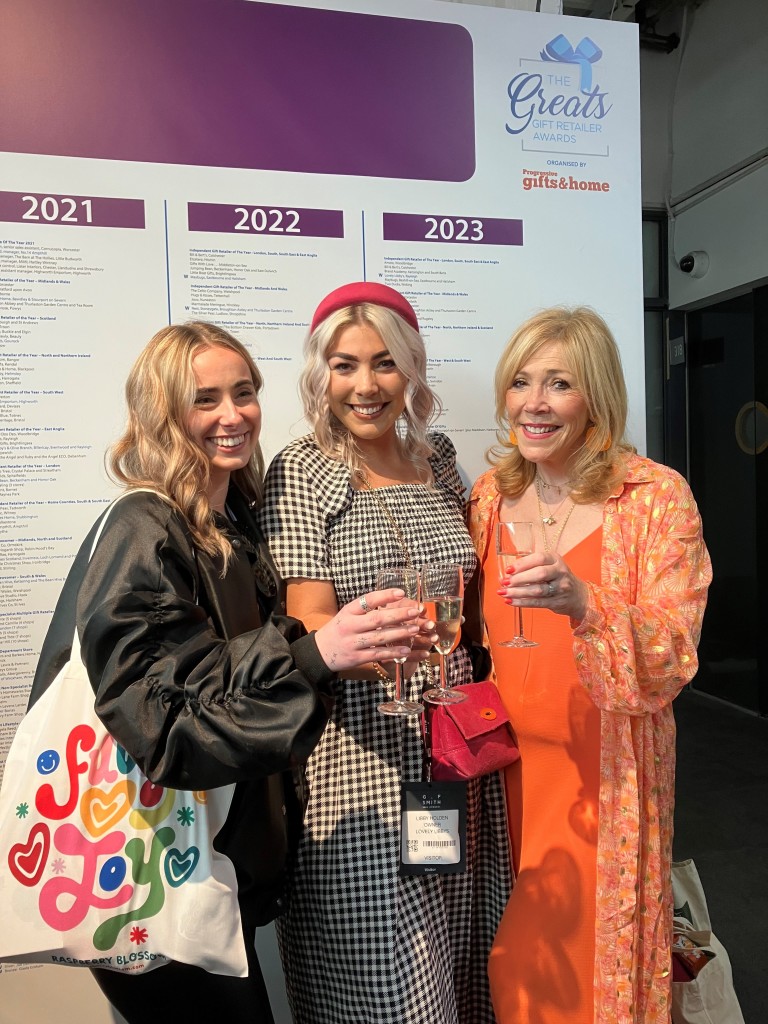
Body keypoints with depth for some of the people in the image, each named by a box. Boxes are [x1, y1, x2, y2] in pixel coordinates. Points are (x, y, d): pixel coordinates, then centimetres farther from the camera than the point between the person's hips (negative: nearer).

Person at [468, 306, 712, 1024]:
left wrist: (583, 604, -32)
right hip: (509, 768, 4)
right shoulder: (490, 496, 1)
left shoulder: (657, 497, -10)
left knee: (592, 955, 12)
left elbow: (672, 663, -16)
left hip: (607, 776, -3)